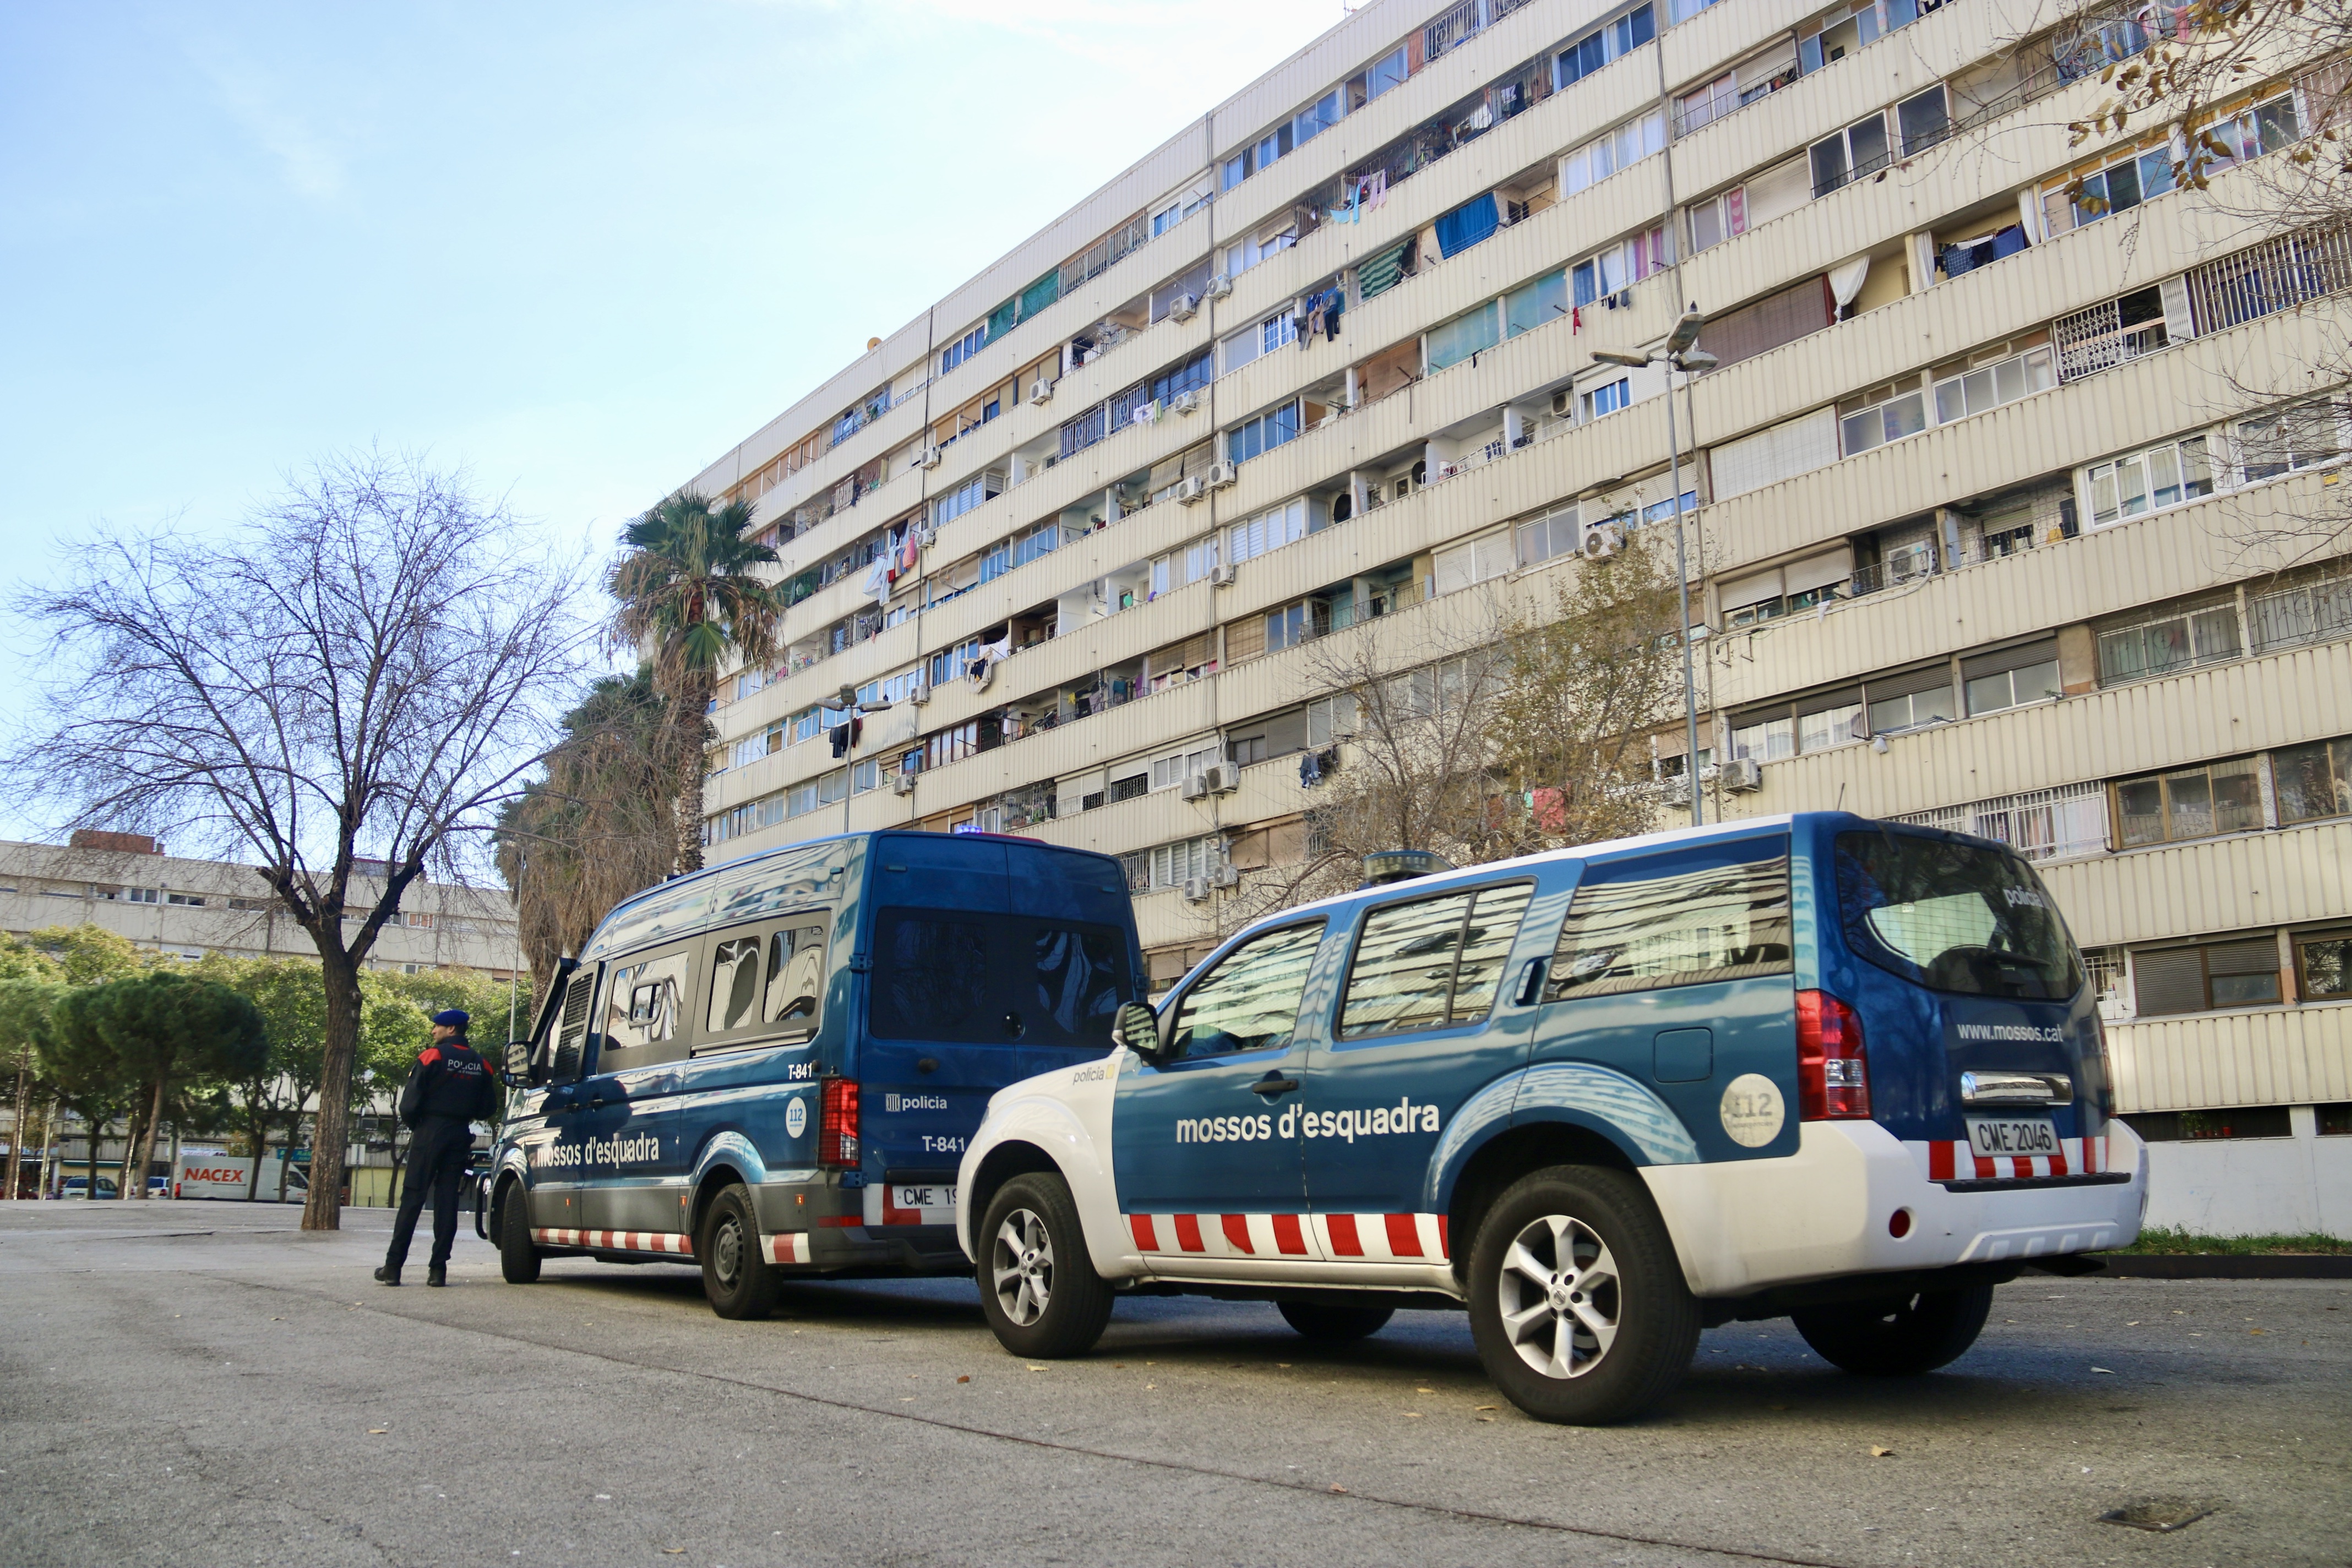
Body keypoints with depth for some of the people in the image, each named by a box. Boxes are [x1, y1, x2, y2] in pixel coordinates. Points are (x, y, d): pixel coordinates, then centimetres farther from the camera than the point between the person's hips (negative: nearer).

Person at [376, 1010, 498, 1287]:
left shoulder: (433, 1056, -7)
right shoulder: (480, 1065, 8)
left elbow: (410, 1102, -12)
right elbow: (488, 1109, 8)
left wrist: (412, 1124, 6)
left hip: (430, 1133, -4)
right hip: (461, 1137, 4)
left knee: (413, 1197, 0)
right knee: (447, 1199, 5)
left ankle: (393, 1267, 2)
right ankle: (438, 1269, 1)